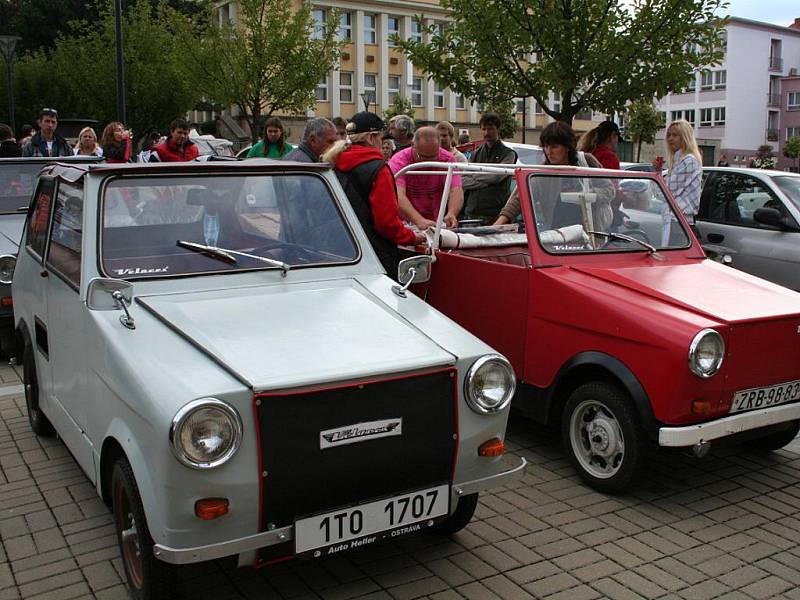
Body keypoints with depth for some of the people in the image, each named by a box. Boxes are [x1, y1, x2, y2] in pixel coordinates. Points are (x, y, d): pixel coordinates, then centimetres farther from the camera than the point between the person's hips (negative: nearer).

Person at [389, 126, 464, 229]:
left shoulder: (448, 160, -8)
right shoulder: (399, 161, -17)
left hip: (435, 224, 2)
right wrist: (419, 220, -46)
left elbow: (456, 191, -19)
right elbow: (398, 196, -31)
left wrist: (451, 214, -40)